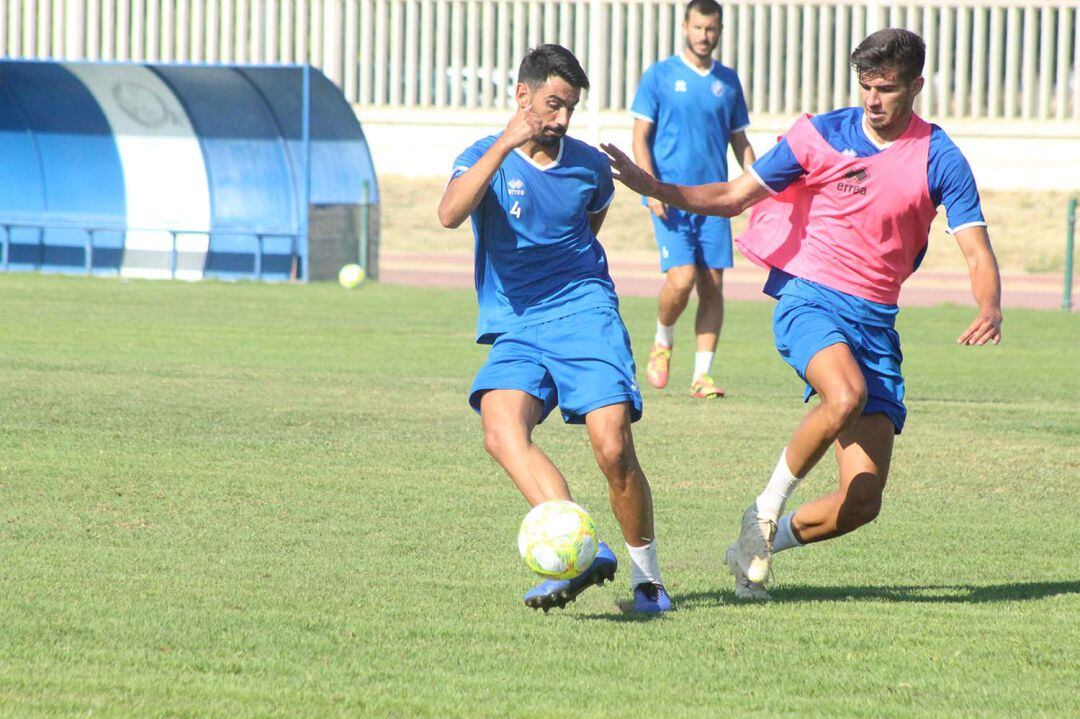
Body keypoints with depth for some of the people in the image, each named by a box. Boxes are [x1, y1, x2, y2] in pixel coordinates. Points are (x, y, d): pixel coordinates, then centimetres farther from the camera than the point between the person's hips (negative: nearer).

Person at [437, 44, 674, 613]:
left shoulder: (590, 165, 9)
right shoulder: (486, 157, 1)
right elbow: (450, 214, -22)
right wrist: (505, 146, -25)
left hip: (586, 315, 1)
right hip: (514, 329, -1)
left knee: (613, 449, -15)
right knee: (502, 429, -29)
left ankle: (646, 576, 4)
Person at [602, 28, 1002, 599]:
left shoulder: (939, 160, -1)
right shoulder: (820, 136, -2)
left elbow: (977, 252, -5)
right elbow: (733, 197, 2)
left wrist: (989, 311, -26)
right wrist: (653, 187, -12)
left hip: (876, 320, 3)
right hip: (811, 300, -2)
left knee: (863, 500, -6)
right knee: (847, 393, -37)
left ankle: (761, 543, 22)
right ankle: (767, 508, -15)